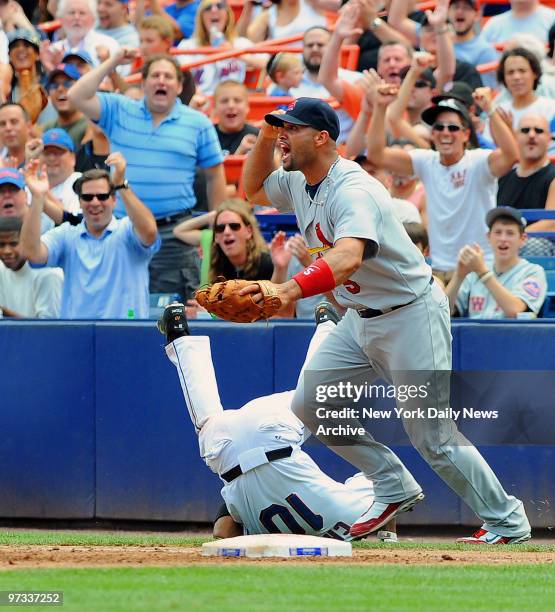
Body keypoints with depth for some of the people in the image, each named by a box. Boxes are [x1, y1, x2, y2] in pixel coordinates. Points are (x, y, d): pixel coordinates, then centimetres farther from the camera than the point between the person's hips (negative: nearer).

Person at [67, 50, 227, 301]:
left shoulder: (198, 123, 6)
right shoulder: (119, 111, 8)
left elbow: (214, 175, 10)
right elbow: (78, 97, -3)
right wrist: (111, 63, -2)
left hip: (173, 232, -2)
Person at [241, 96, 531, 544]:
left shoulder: (353, 191, -29)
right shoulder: (297, 182, 1)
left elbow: (348, 257, -47)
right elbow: (253, 191, 22)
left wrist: (289, 290, -63)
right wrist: (266, 136, 3)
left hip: (412, 315, -9)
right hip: (360, 318, 9)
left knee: (433, 437, -8)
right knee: (310, 406, 6)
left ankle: (506, 521, 9)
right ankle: (395, 489, 18)